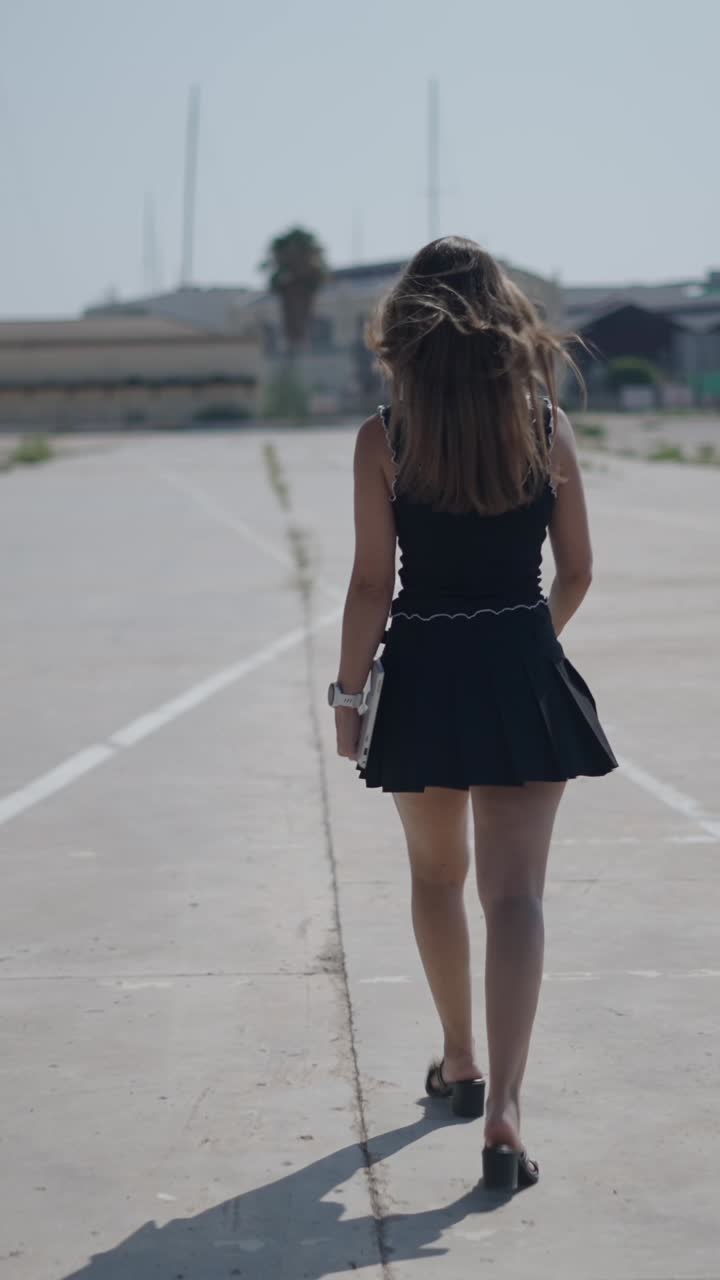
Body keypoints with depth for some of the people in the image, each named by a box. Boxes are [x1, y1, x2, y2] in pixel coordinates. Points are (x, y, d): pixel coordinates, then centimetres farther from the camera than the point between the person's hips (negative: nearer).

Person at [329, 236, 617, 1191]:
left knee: (437, 876, 21)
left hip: (424, 677, 0)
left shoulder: (384, 438, -8)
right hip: (524, 679, 0)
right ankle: (503, 1105, -13)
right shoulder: (547, 427, -2)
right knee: (515, 892, -1)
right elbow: (577, 572, 5)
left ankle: (460, 1063, 36)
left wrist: (348, 693, 2)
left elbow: (372, 584, -8)